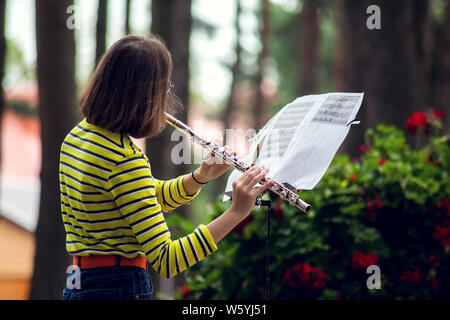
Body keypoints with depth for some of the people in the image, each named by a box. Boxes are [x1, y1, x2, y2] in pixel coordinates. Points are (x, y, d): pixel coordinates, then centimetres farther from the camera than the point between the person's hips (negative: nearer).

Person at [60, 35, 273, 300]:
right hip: (121, 288, -9)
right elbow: (165, 261, -24)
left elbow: (150, 198, 19)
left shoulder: (77, 136, 7)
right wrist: (237, 212, -24)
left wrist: (201, 176, 2)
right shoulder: (126, 159, -21)